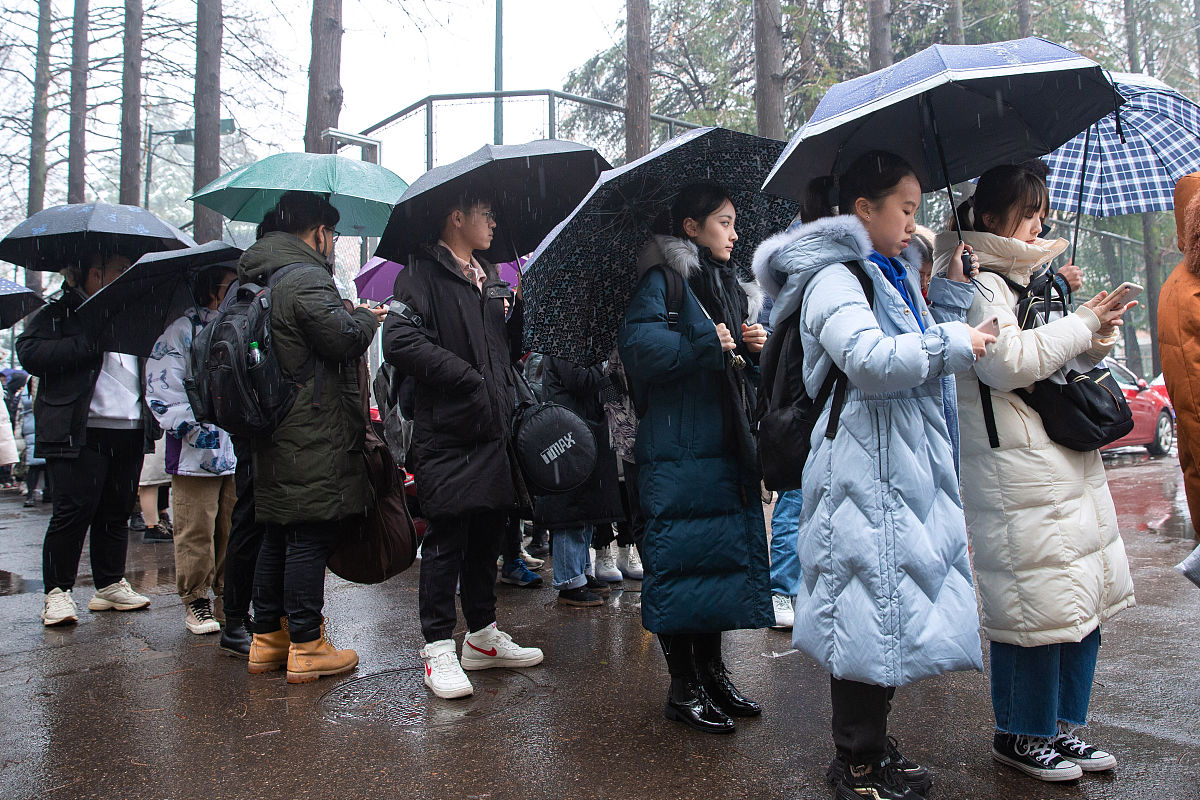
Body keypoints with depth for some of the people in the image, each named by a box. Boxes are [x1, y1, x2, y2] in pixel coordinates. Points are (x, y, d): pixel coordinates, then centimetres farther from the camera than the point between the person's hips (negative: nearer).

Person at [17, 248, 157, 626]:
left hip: (130, 431, 6)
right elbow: (30, 352, -13)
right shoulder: (58, 312, 2)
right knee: (73, 511, -6)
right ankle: (57, 592, 5)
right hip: (80, 433, -6)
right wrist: (91, 343, -18)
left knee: (117, 511, 10)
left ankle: (110, 585, 19)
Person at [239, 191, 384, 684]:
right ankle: (307, 647, 4)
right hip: (312, 441, -10)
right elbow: (343, 338, -20)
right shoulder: (306, 279, -13)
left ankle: (267, 640, 25)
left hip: (272, 439, 10)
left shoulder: (255, 282, 18)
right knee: (311, 537, -3)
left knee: (277, 537, 15)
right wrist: (367, 318, 1)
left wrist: (351, 317, 20)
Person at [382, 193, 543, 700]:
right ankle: (438, 649, 9)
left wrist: (518, 303, 5)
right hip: (447, 434, -8)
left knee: (489, 531, 14)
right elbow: (400, 341, -21)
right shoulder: (423, 274, -6)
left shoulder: (489, 278, 20)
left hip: (493, 429, 8)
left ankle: (483, 636, 28)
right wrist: (466, 377, -18)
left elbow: (508, 350, 22)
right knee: (446, 538, -2)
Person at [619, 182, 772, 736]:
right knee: (681, 558, -3)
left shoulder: (729, 285, 20)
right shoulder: (664, 279, -6)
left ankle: (712, 673, 26)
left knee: (723, 553, 12)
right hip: (677, 448, -8)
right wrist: (709, 345, -17)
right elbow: (638, 343, -22)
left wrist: (754, 347, 4)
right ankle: (682, 687, 10)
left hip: (724, 447, 9)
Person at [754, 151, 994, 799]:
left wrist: (956, 286, 17)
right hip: (864, 466, -10)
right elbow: (870, 358, -28)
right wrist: (954, 343, -15)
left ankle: (871, 745, 30)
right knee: (868, 603, -2)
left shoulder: (895, 278, 19)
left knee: (895, 602, 14)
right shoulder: (831, 279, -11)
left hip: (908, 460, 10)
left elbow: (920, 358, 28)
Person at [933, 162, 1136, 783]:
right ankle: (1019, 736, 14)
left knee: (1082, 602, 14)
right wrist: (1082, 324, -11)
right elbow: (1009, 361, -22)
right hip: (1018, 478, -10)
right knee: (1037, 605, -5)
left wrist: (1095, 340, 8)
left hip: (1068, 465, 10)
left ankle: (1060, 728, 28)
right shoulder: (976, 284, -8)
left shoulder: (1024, 278, 22)